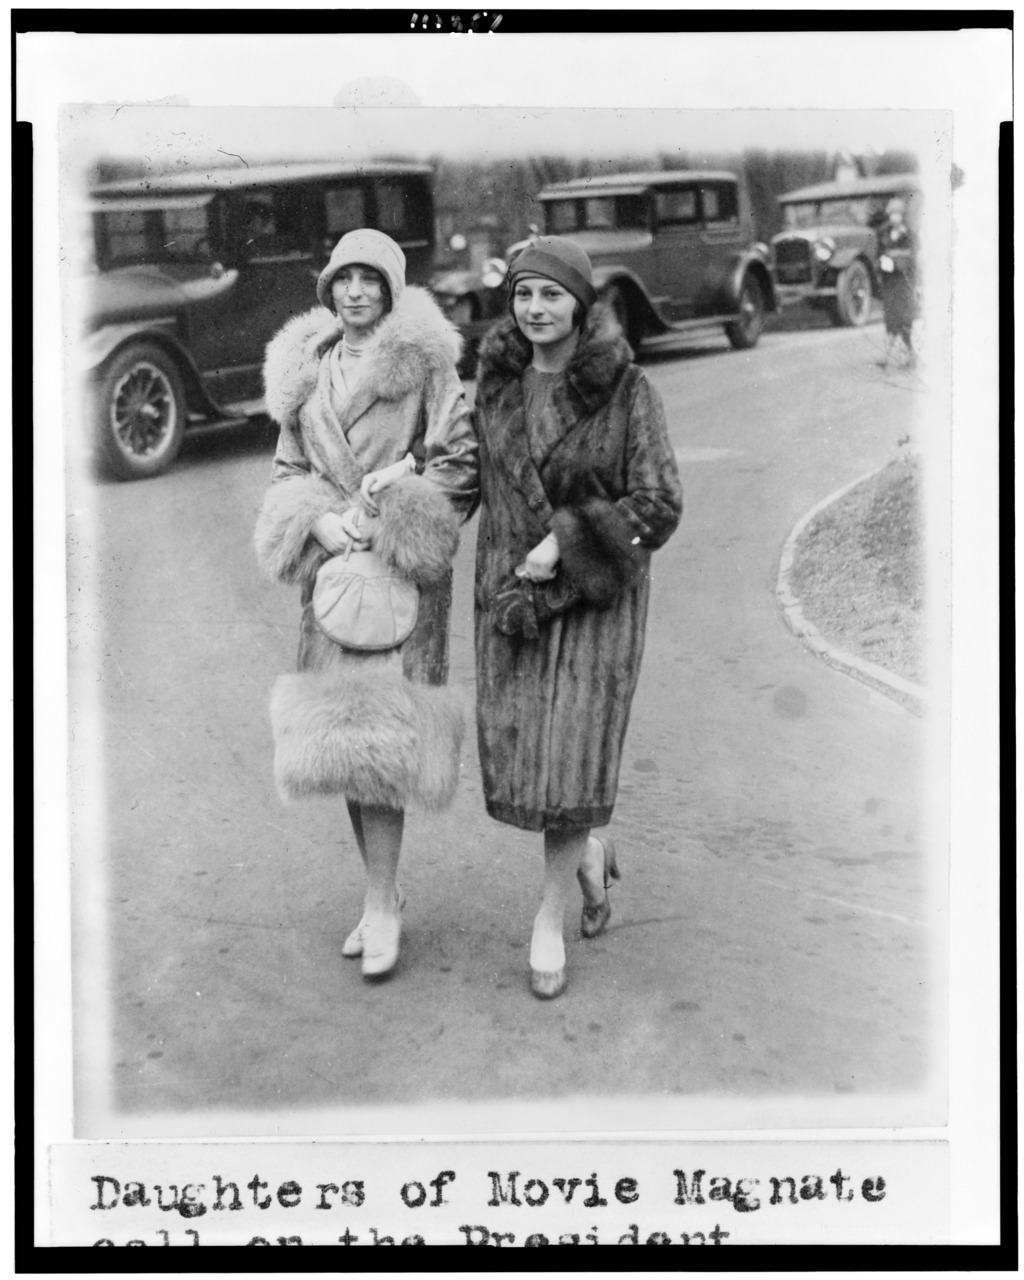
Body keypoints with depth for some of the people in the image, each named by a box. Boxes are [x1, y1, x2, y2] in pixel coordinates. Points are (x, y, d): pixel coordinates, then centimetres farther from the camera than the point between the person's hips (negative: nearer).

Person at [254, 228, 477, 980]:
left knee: (375, 735, -9)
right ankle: (382, 892, 23)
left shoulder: (427, 361, -4)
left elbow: (461, 462, -7)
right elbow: (287, 470, 13)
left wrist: (392, 521, -14)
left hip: (402, 569, -5)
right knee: (342, 735, 9)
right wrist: (319, 522, -6)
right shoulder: (305, 368, 11)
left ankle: (383, 909, 3)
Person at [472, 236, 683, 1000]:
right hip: (511, 591, 4)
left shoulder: (626, 391, -8)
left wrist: (567, 541, -17)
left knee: (574, 753, -5)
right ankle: (592, 851, 36)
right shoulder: (496, 384, 3)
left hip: (596, 596, -4)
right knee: (517, 751, 5)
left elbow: (660, 505, -10)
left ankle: (550, 918, 13)